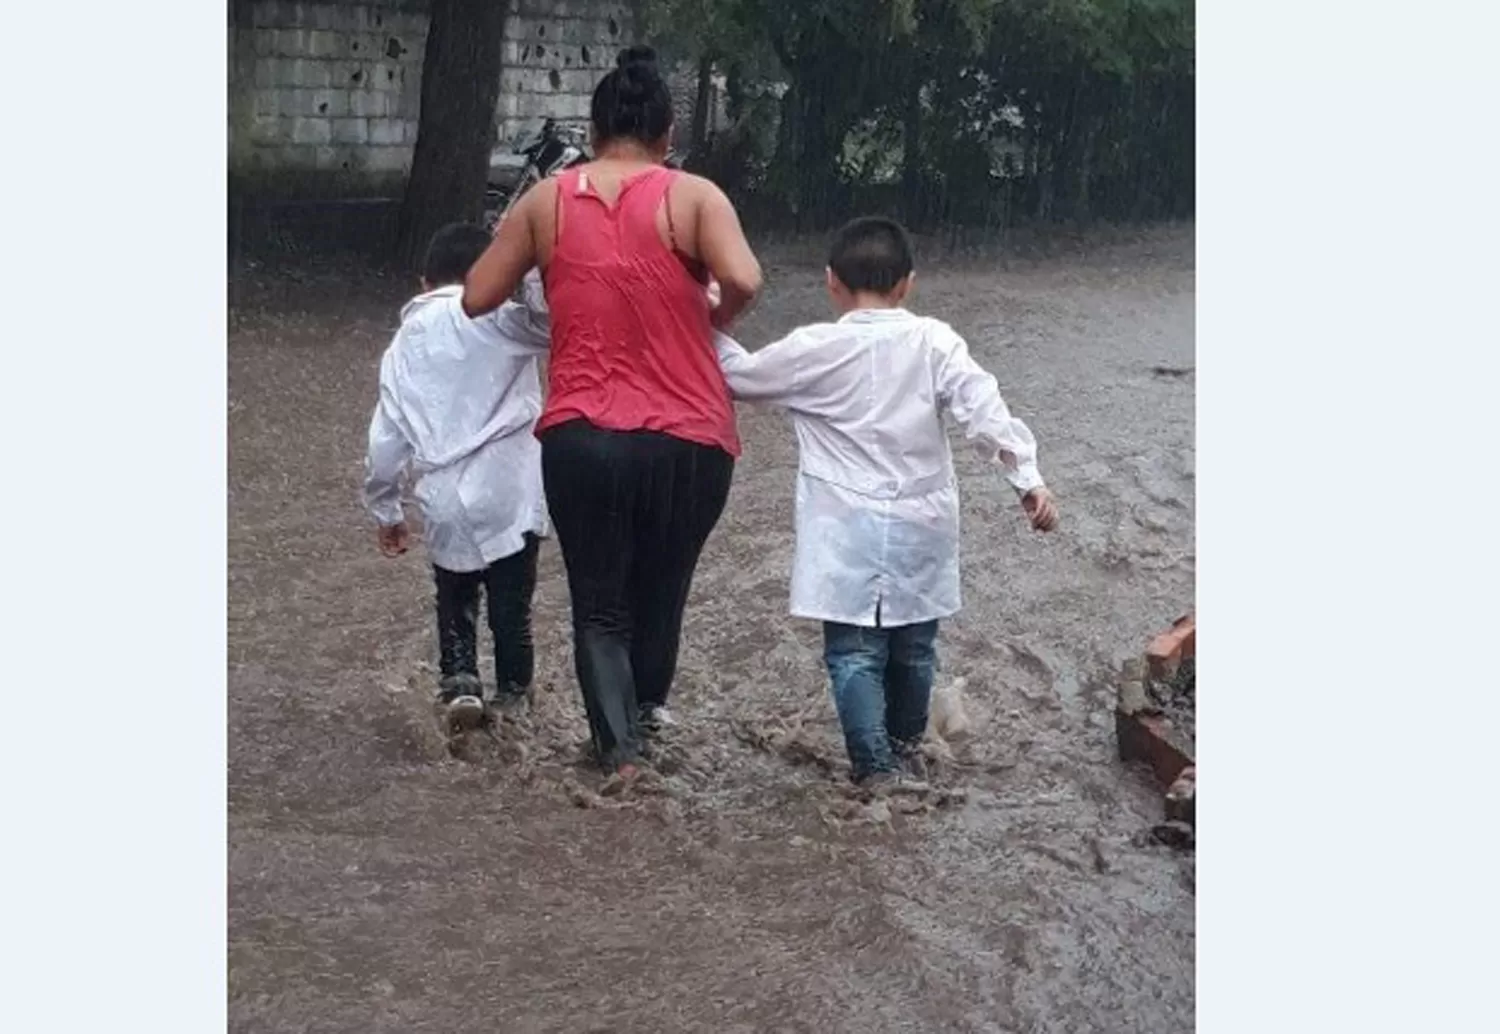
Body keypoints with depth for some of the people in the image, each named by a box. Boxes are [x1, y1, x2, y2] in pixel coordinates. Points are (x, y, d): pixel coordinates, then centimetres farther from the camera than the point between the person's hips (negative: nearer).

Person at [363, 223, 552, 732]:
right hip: (509, 494, -3)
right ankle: (510, 696, 22)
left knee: (455, 599, 23)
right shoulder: (495, 317, -1)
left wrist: (386, 510, 27)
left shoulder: (405, 343, 15)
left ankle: (458, 680, 6)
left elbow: (386, 440, 17)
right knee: (510, 604, 12)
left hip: (445, 503, 3)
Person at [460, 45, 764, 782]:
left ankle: (617, 744, 5)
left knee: (598, 602, 14)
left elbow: (476, 300, 7)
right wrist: (713, 321, 0)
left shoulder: (546, 201, 4)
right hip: (687, 440, 0)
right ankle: (647, 705, 44)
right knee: (661, 584, 23)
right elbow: (743, 281, -21)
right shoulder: (692, 197, -4)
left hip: (580, 438, 0)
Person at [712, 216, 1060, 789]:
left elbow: (742, 377, 8)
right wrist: (1029, 479, -12)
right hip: (920, 527, 3)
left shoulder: (814, 349, -5)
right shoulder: (934, 342, -3)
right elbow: (985, 411, -11)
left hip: (849, 534, -3)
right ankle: (906, 748, 35)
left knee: (853, 652, 1)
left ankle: (876, 769, -8)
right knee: (913, 646, 18)